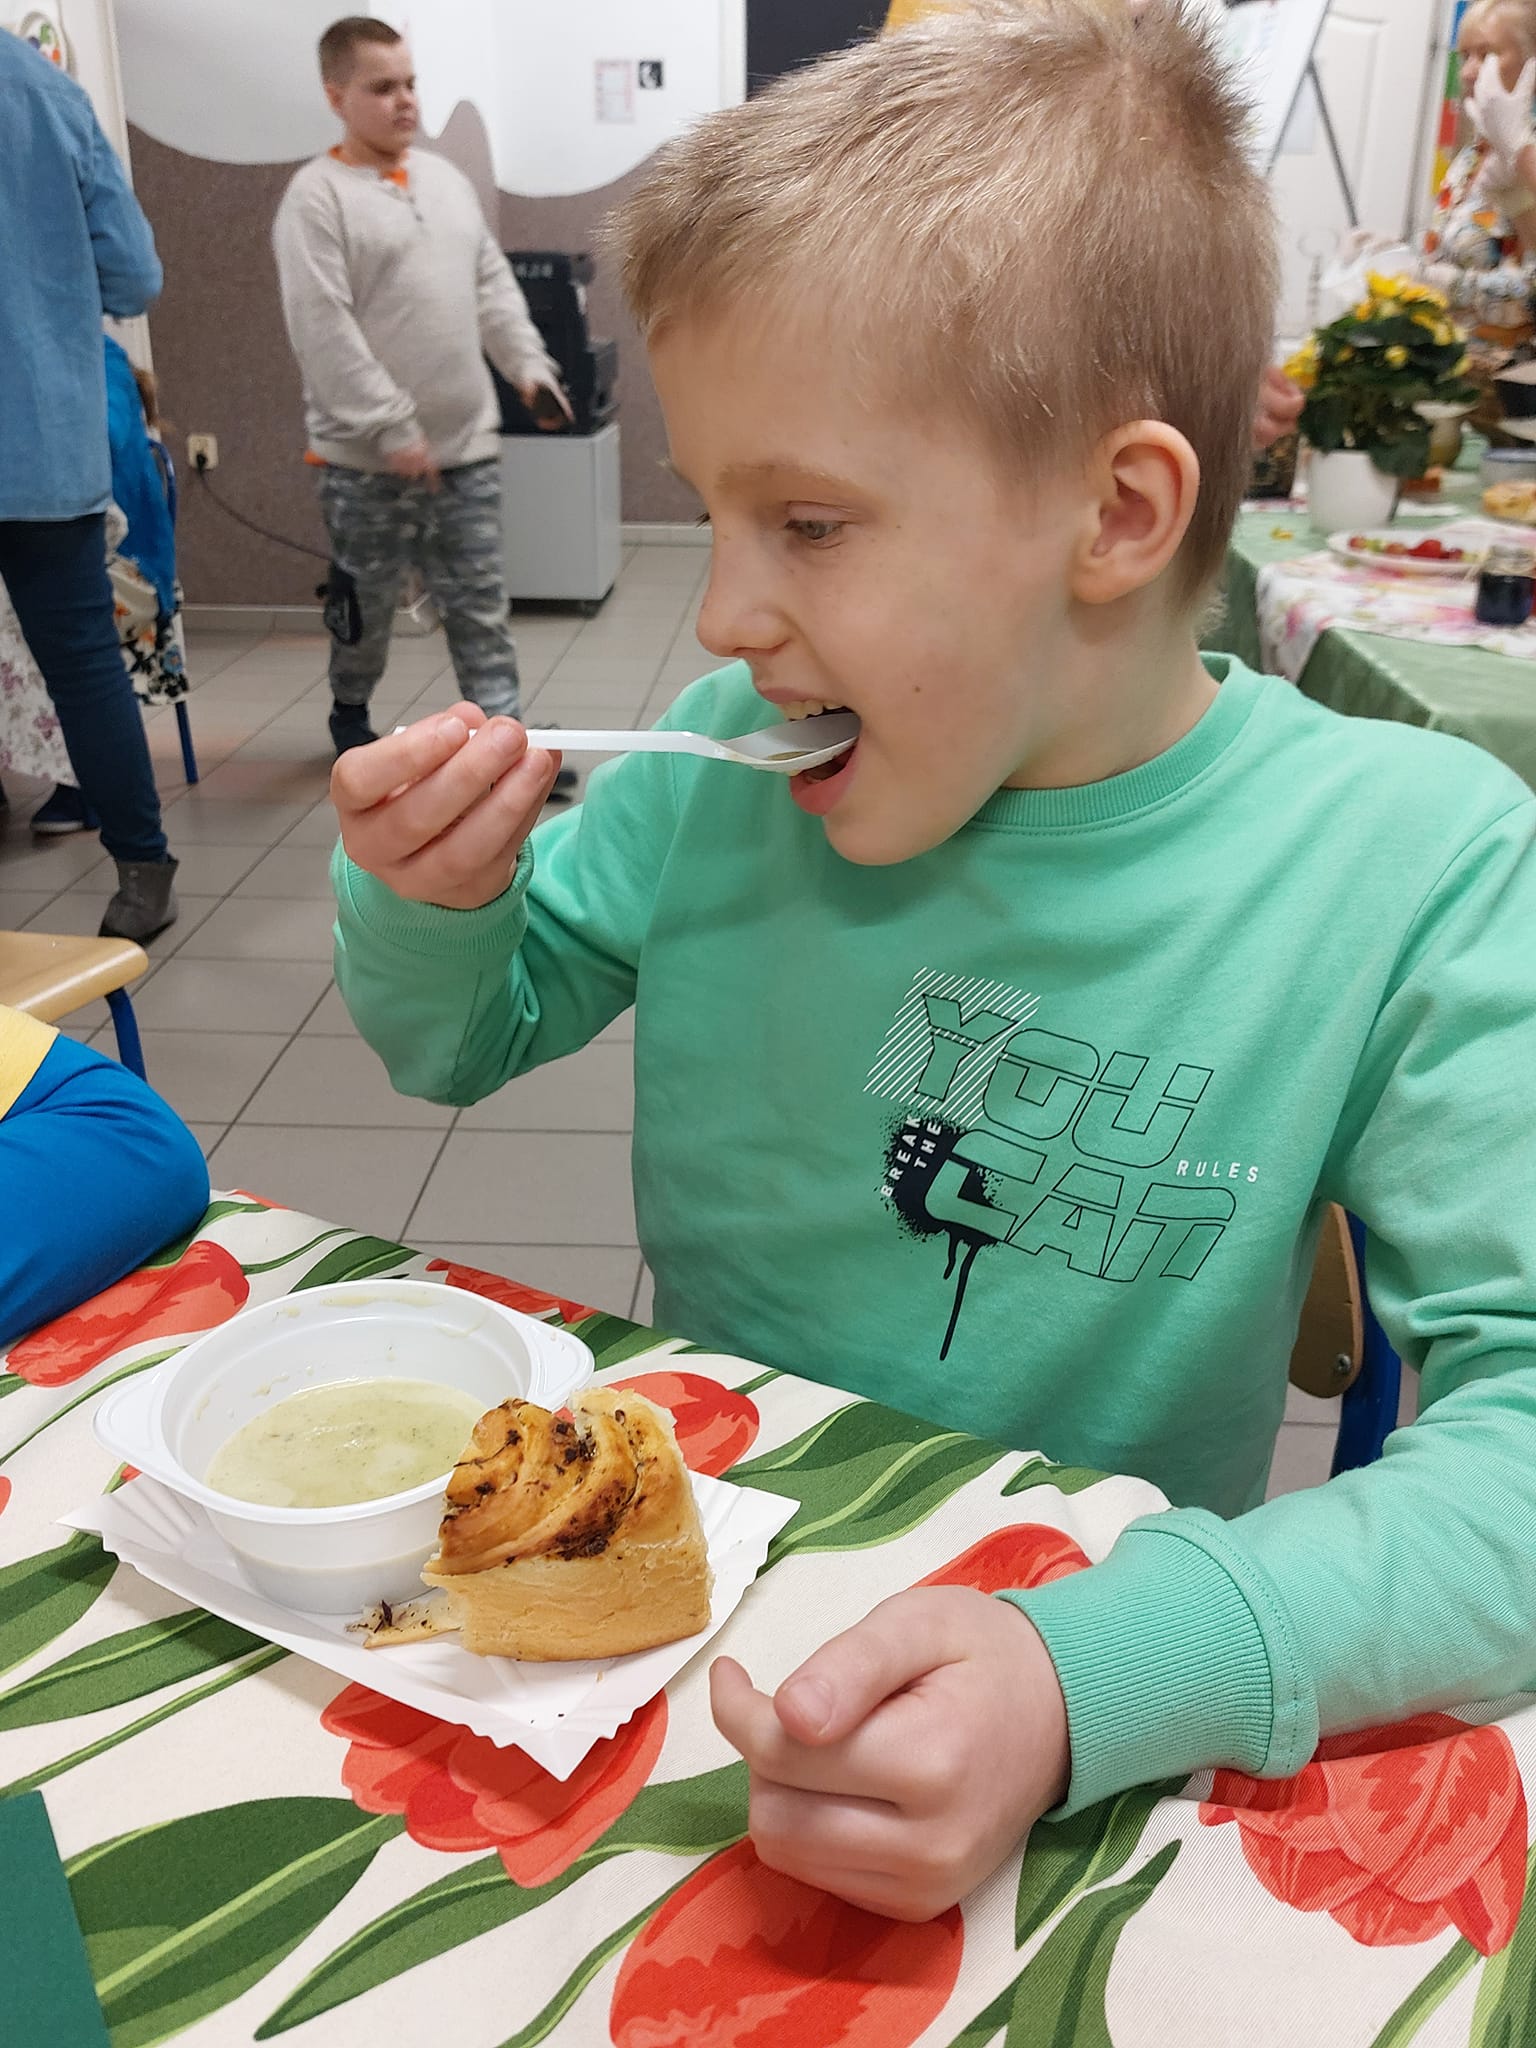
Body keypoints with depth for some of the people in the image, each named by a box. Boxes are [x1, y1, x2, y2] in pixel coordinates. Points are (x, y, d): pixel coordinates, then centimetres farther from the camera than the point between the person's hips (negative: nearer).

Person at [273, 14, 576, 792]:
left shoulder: (445, 178, 13)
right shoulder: (317, 196, -10)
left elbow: (492, 284, 17)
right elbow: (322, 329, -16)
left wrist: (527, 362, 3)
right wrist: (392, 429, -19)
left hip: (466, 444, 5)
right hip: (369, 457, -5)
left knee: (479, 605, 4)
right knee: (366, 604, 10)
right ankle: (349, 711, 33)